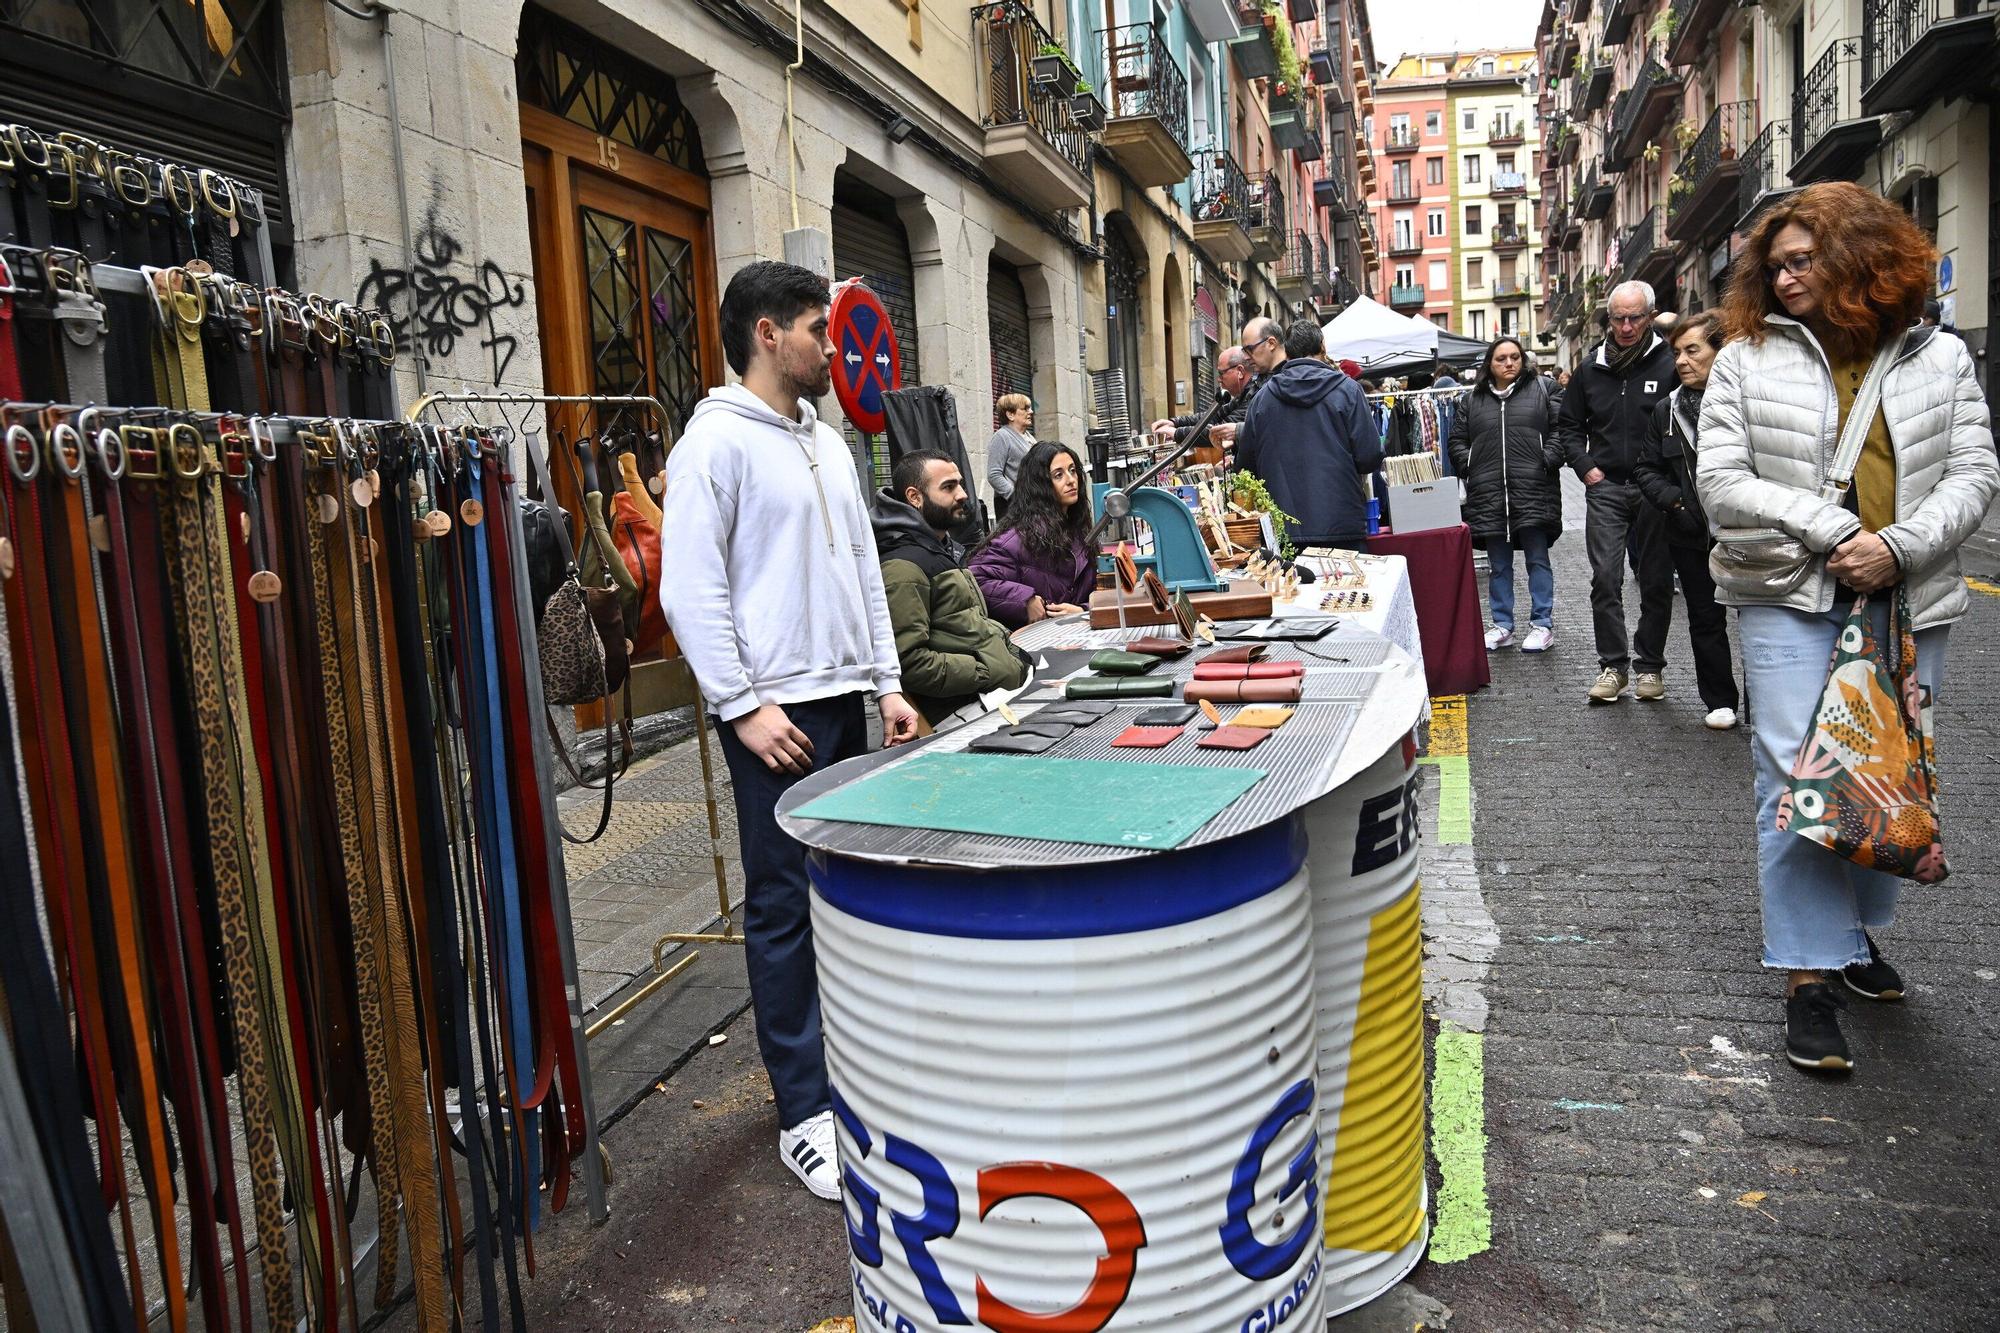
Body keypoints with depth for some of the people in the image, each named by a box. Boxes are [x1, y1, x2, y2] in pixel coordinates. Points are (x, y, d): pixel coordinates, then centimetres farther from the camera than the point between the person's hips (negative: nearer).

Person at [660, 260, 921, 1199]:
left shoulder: (826, 441, 17)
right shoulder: (716, 440, -8)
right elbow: (690, 591, -13)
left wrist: (886, 682, 15)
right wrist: (743, 705, -17)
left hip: (846, 699, 8)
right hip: (776, 709, -8)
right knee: (784, 908, -1)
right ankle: (805, 1113, 8)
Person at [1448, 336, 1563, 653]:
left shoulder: (1542, 390, 6)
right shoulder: (1472, 400, 12)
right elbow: (1457, 441, 14)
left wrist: (1548, 461, -11)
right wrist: (1470, 466, 0)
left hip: (1533, 491, -2)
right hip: (1489, 493, 3)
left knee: (1537, 559, 4)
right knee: (1498, 564, 10)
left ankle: (1542, 624, 12)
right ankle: (1502, 625, 19)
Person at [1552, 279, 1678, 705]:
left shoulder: (1669, 363, -5)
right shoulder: (1592, 366, 7)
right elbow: (1568, 424, 17)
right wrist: (1587, 468, 4)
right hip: (1605, 487, 2)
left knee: (1656, 581, 7)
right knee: (1605, 578, -3)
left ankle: (1650, 666, 17)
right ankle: (1613, 665, 4)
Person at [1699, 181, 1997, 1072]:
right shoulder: (1748, 359, 1)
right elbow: (1721, 482, -6)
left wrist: (1899, 547, -15)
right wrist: (1833, 531, -16)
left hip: (1909, 603, 3)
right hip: (1792, 602, -3)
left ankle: (1856, 929, 32)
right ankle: (1810, 976, 0)